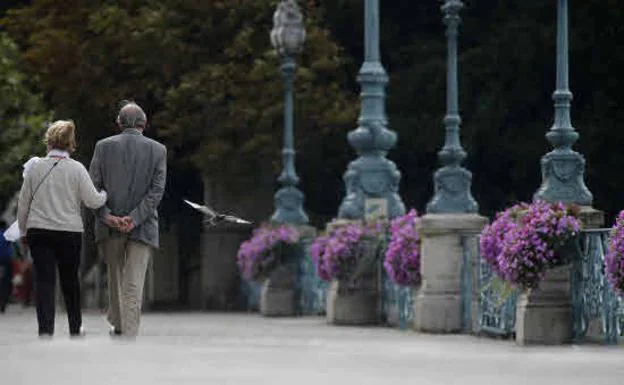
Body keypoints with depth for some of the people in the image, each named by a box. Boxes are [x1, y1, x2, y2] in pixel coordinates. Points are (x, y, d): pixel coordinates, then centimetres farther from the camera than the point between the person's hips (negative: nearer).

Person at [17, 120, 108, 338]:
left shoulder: (36, 167, 1)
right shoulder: (76, 169, -5)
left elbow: (23, 203, 7)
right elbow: (92, 201, -7)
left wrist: (23, 231, 17)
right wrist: (106, 194, 14)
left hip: (38, 230, 0)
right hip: (69, 231, 0)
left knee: (44, 281, -2)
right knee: (70, 280, 15)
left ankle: (45, 329, -15)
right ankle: (75, 327, 28)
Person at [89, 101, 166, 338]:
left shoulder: (104, 146, 1)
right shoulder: (158, 150, 0)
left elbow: (93, 186, -5)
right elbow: (157, 190, -8)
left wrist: (107, 216, -9)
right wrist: (134, 218, -11)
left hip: (110, 225, 2)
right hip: (142, 229, -2)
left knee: (115, 276, 22)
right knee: (134, 285, -4)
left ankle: (118, 324, 36)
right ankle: (129, 335, -14)